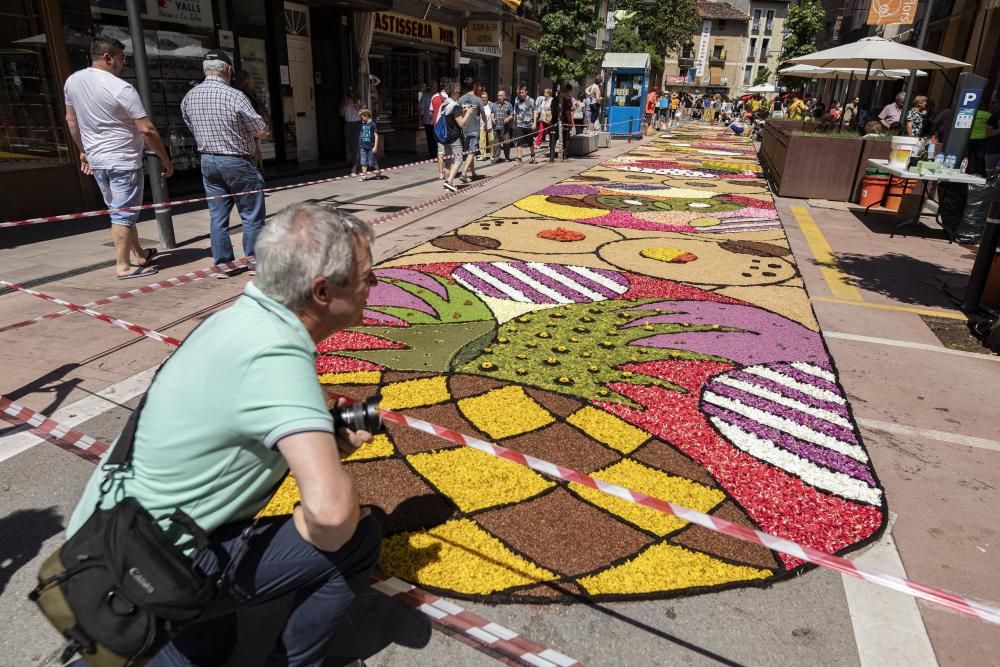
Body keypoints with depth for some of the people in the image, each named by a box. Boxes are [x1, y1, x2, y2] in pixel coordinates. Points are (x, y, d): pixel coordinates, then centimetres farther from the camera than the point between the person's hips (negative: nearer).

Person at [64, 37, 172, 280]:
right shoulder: (121, 88, -17)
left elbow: (71, 120, 16)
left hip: (96, 160, 8)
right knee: (124, 214, -2)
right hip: (123, 161, -8)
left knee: (118, 211, 17)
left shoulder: (72, 81, 7)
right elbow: (147, 129, -18)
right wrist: (165, 159, -9)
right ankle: (123, 266, 2)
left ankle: (139, 255, 28)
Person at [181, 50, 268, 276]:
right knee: (252, 214, 5)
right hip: (237, 162, -6)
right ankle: (254, 261, 11)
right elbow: (261, 130, -12)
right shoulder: (234, 95, -17)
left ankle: (222, 263, 13)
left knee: (217, 215, 9)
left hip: (208, 161, 6)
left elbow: (193, 128, 14)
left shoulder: (189, 97, 2)